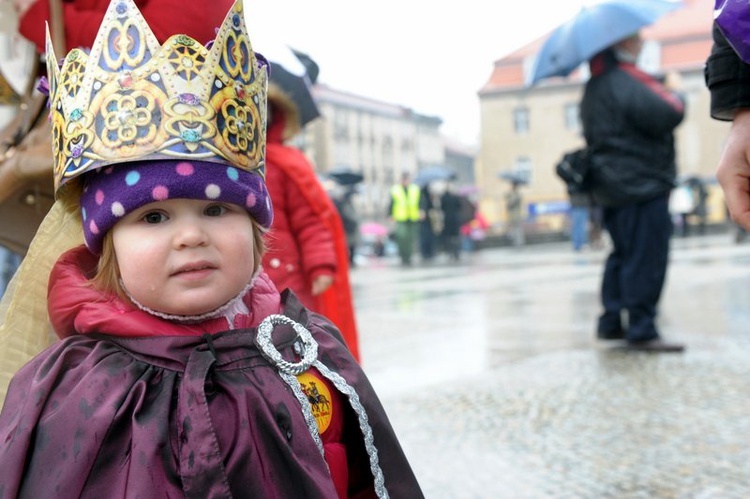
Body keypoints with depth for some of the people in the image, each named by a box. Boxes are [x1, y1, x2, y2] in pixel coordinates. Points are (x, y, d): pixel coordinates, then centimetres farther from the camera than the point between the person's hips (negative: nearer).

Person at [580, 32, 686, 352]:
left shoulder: (594, 86, 16)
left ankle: (611, 323, 21)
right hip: (641, 186, -10)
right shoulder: (625, 81, -16)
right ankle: (641, 331, -4)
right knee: (646, 260, -6)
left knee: (624, 255, 17)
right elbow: (666, 115, -23)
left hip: (611, 189, 10)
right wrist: (675, 94, -4)